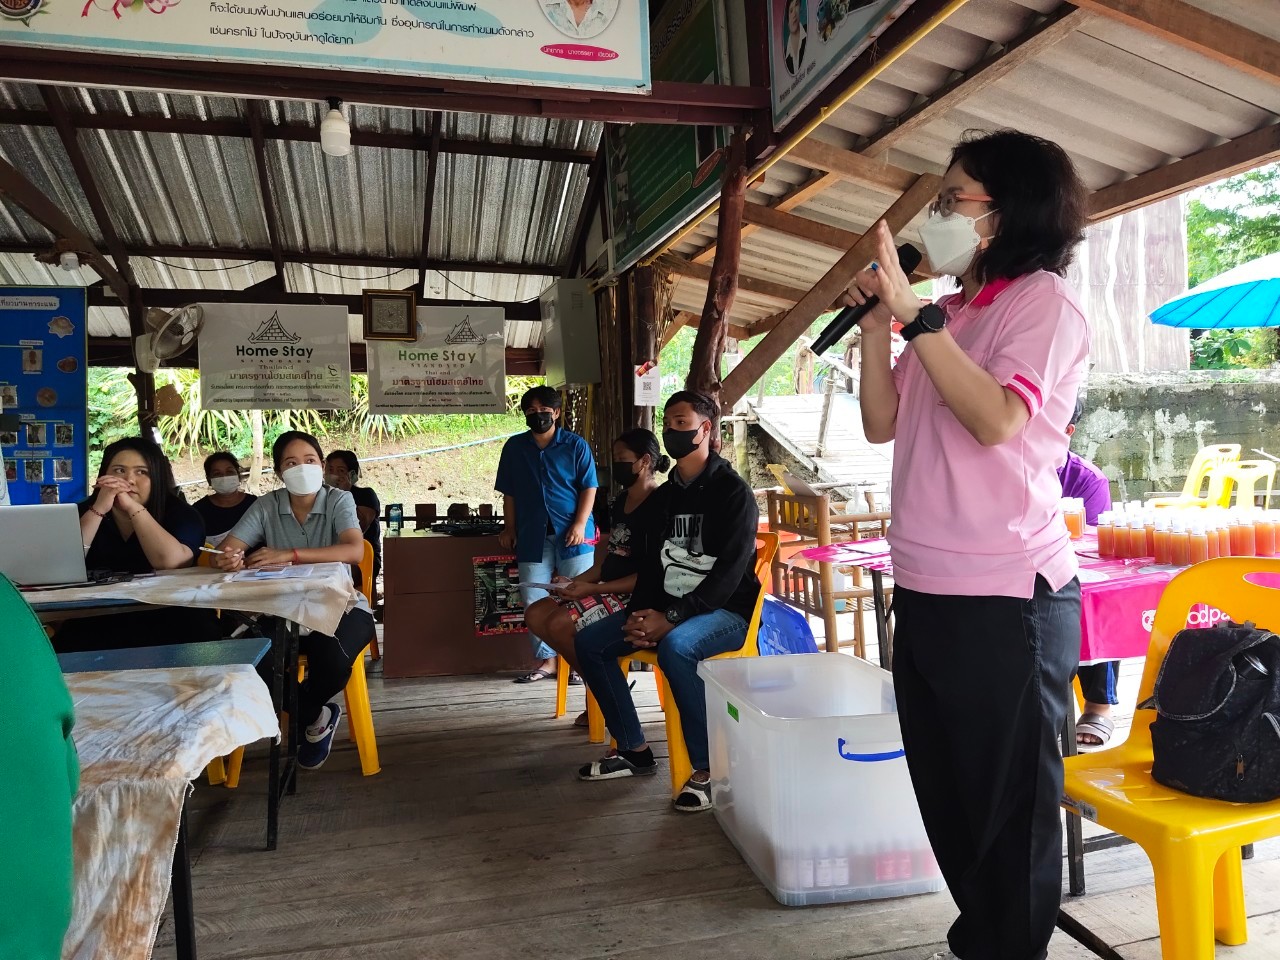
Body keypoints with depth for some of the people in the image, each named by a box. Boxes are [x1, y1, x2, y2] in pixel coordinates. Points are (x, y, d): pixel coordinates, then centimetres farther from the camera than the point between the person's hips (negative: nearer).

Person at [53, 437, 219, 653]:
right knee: (70, 641, -27)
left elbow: (171, 562, -21)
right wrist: (99, 510, -15)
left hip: (166, 622, -1)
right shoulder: (85, 512, 8)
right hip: (99, 624, 2)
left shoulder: (179, 513, 0)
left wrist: (133, 507, -18)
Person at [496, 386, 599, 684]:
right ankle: (546, 660, 13)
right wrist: (509, 528, 9)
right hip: (532, 535, 3)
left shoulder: (576, 445, 1)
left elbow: (589, 487, -1)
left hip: (571, 532, -3)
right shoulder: (514, 447, 10)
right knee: (534, 601, 2)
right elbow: (509, 493, 13)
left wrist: (580, 524, -11)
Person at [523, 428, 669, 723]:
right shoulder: (620, 501, 14)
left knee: (559, 623, -24)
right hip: (608, 589, 10)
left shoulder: (658, 506, -15)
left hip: (636, 597, -10)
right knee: (535, 616, -1)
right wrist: (578, 581, 1)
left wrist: (593, 588, -22)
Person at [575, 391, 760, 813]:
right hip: (666, 608, 8)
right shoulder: (665, 495, 13)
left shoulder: (733, 492, -10)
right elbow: (651, 562, 12)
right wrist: (641, 613, -7)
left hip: (725, 610, -8)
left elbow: (729, 572, -18)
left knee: (675, 646, -38)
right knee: (589, 642, -3)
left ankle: (708, 769, -23)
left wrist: (672, 617, -25)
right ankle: (634, 750, 7)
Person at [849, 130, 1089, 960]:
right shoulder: (949, 314, 15)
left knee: (1009, 805, 6)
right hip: (926, 591, 8)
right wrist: (877, 323, 4)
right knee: (947, 796, 19)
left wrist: (915, 313, -20)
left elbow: (997, 419, -21)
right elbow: (882, 424, 12)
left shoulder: (1042, 299, -5)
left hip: (1006, 596, -8)